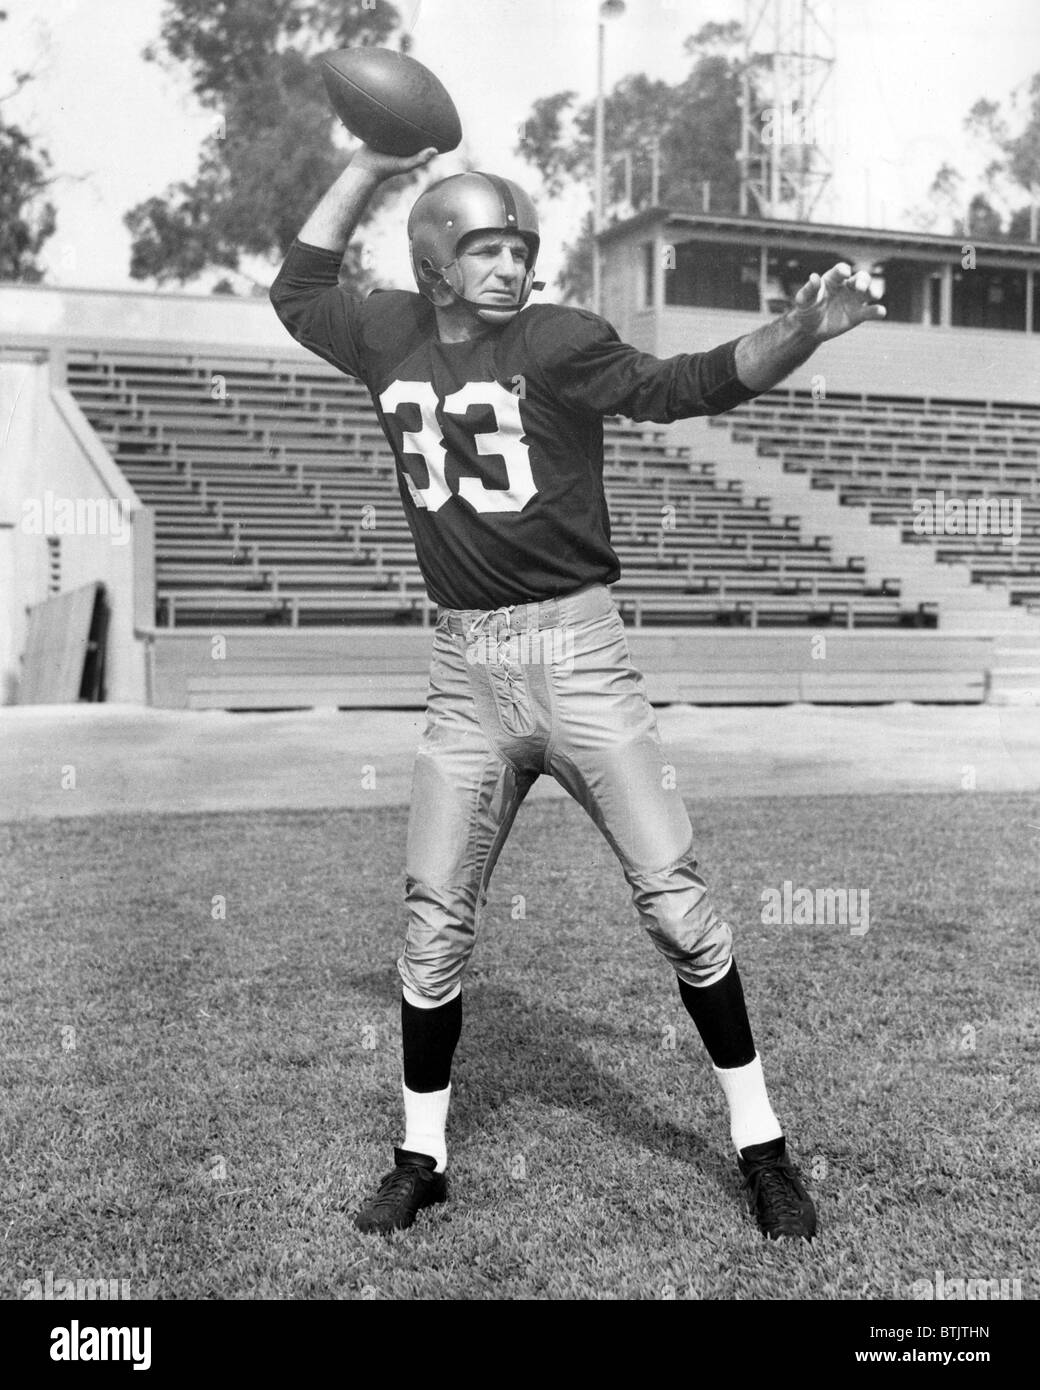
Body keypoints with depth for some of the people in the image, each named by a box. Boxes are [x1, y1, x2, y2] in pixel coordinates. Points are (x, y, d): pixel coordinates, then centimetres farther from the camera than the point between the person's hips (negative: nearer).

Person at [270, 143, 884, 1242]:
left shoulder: (556, 341, -3)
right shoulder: (389, 338, 9)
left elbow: (683, 385, -15)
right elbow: (296, 290, 27)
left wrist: (802, 331, -31)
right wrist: (367, 167, 21)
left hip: (577, 656, -3)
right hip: (464, 674, 3)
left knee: (676, 906, -3)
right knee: (434, 927, 8)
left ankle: (760, 1147, 13)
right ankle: (421, 1160, 25)